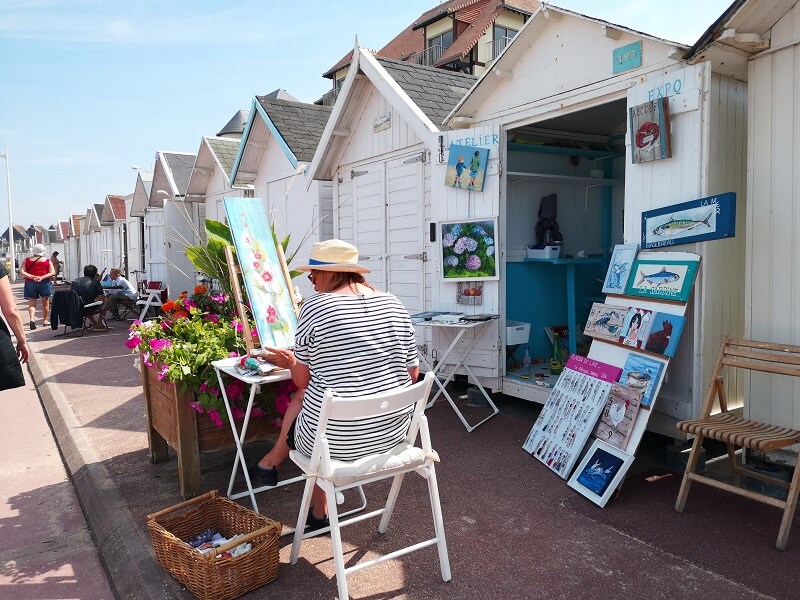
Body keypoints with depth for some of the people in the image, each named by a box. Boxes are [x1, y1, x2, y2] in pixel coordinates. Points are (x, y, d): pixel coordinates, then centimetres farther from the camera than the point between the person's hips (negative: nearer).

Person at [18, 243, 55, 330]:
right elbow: (52, 273, -8)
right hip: (44, 283, -1)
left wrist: (32, 277, -9)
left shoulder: (26, 260, 3)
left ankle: (31, 319, -17)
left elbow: (21, 272, -5)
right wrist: (42, 277, -12)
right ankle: (45, 320, 20)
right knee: (45, 302, 13)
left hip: (30, 283, 1)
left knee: (31, 303, 4)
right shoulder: (47, 261, 0)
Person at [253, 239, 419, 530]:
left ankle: (270, 463, 47)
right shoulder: (394, 304, 1)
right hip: (393, 431, 5)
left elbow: (303, 381, -3)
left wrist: (291, 362, 19)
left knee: (302, 398, 25)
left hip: (337, 440, -5)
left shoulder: (315, 306, -11)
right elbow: (412, 374, 6)